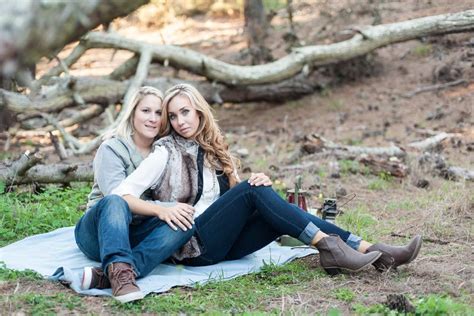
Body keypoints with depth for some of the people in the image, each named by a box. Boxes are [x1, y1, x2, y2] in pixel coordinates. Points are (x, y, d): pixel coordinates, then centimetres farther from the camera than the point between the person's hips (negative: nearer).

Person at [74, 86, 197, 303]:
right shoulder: (112, 148, -7)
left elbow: (172, 198, 7)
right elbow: (116, 195, -22)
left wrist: (177, 209, -16)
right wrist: (158, 210, -35)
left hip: (135, 236, 4)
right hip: (98, 232, -4)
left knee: (186, 221, -26)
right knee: (115, 202, -36)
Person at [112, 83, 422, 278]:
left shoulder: (211, 149, 17)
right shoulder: (166, 151, -3)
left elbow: (235, 196, 13)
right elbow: (121, 194, -11)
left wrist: (261, 183, -9)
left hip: (223, 242, 6)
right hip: (193, 245, -6)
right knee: (253, 192, -24)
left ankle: (373, 251, -25)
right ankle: (329, 247, -30)